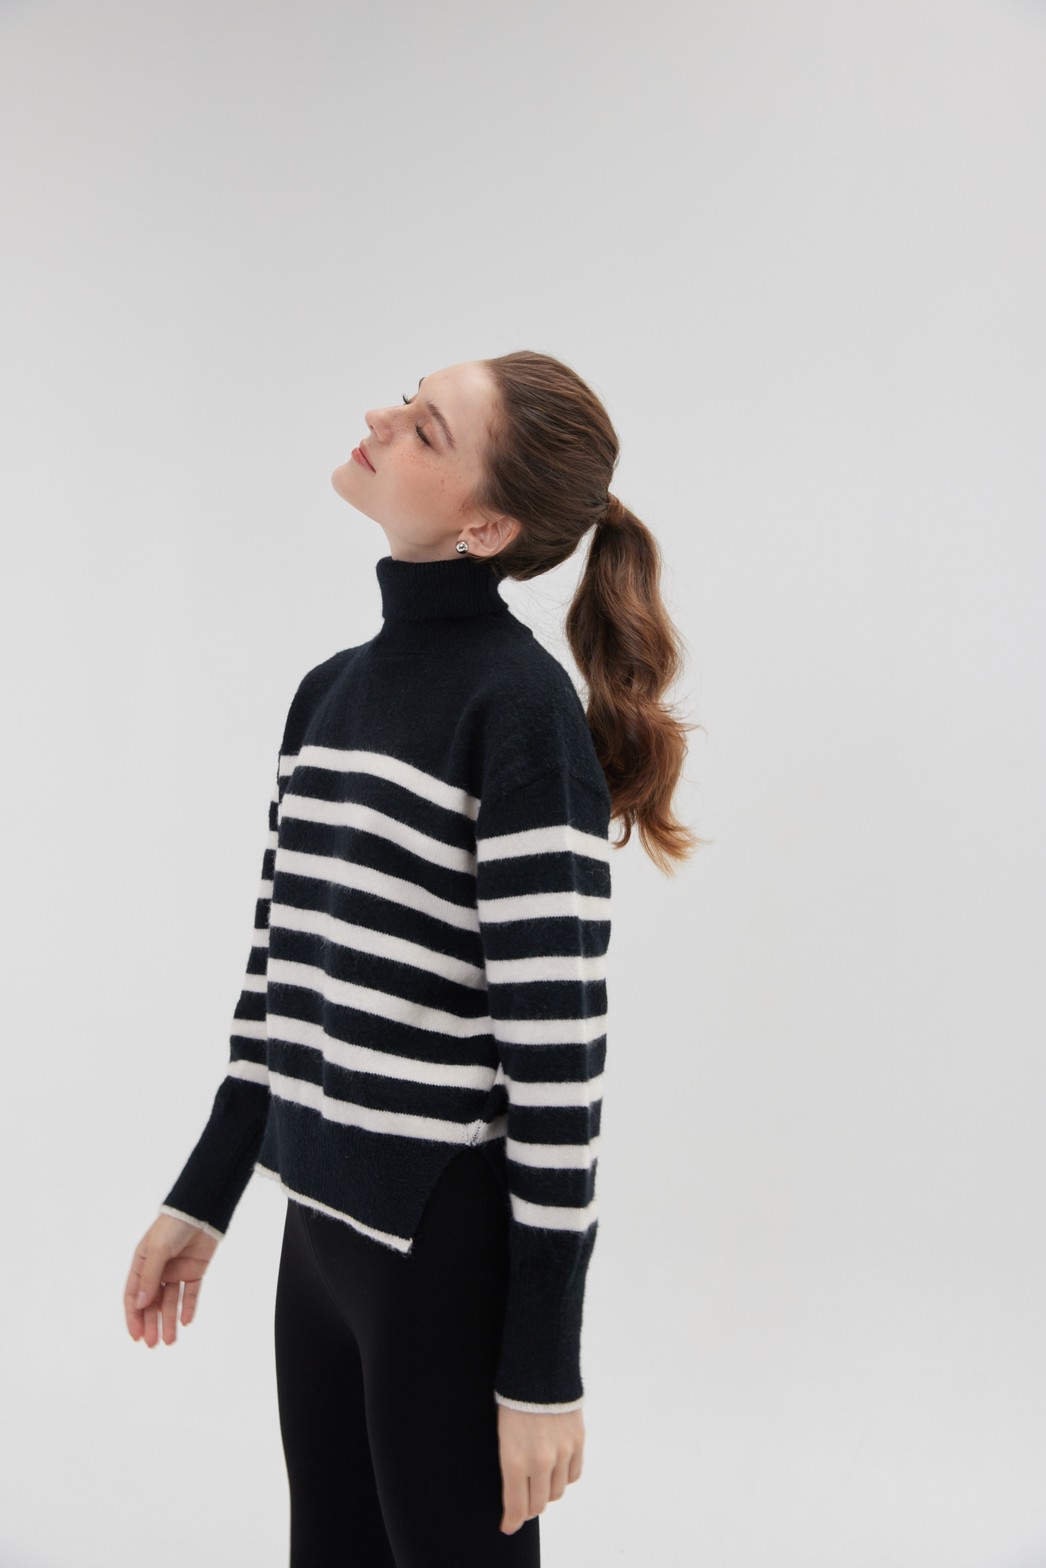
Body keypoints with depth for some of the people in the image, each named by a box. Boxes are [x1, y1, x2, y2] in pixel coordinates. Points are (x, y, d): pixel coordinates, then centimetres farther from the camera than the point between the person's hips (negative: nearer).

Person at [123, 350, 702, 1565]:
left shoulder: (521, 709, -16)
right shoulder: (328, 690, 7)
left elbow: (557, 1044, -18)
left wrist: (546, 1362, -16)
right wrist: (202, 1199, 17)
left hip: (456, 1243, -7)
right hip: (321, 1226, 7)